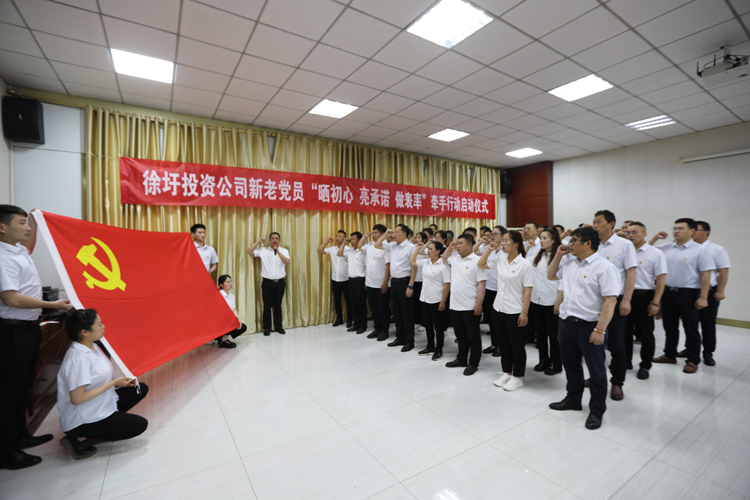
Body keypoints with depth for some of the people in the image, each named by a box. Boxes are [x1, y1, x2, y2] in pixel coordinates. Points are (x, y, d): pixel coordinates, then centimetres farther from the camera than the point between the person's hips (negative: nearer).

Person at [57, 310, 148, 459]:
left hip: (101, 406, 9)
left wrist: (121, 381, -3)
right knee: (140, 425, -9)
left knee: (141, 389, 6)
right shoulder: (78, 359, -27)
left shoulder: (92, 347, 2)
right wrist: (114, 383, -22)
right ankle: (81, 438, -2)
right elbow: (77, 398, -28)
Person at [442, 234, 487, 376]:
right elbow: (444, 258, 32)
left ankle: (473, 364, 19)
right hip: (455, 306, 7)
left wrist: (479, 304, -19)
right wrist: (450, 247, 14)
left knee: (473, 337, 8)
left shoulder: (477, 261, -13)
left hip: (470, 308, -7)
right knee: (460, 336, 19)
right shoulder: (455, 259, 9)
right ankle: (461, 359, 33)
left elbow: (481, 284, -15)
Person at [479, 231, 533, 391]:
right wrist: (489, 250, 2)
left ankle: (518, 377, 24)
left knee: (516, 345, 9)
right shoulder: (500, 260, 3)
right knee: (503, 343, 17)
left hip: (514, 312, -6)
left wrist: (524, 313, -15)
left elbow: (527, 291, -13)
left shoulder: (525, 265, -12)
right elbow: (481, 264, 14)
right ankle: (506, 372, 32)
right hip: (498, 308, 6)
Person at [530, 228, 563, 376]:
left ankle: (556, 364, 21)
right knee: (540, 332, 15)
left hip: (551, 301, -6)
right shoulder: (538, 256, 11)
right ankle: (543, 360, 28)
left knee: (553, 333, 6)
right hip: (536, 299, 6)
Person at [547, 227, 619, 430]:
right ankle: (573, 399, 40)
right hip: (566, 322, 7)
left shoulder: (604, 267, -15)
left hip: (590, 325, -7)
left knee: (596, 370, 10)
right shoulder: (568, 261, 6)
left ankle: (597, 411, 28)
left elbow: (610, 300, -19)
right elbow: (551, 275, 20)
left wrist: (600, 330, -23)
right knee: (571, 365, 21)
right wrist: (558, 255, 6)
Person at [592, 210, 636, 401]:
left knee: (616, 344, 5)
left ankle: (617, 383, 21)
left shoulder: (624, 244, -4)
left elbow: (631, 273, -8)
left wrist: (626, 300, -14)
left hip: (615, 300, -4)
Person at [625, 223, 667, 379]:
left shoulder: (655, 254, -5)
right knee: (625, 331, 13)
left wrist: (655, 302, -15)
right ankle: (626, 361, 28)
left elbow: (661, 279, -9)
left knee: (645, 333, 7)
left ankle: (645, 366, 21)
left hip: (643, 296, -4)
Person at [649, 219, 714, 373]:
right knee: (670, 326, 15)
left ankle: (693, 361, 19)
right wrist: (655, 238, 1)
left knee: (691, 328, 6)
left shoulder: (700, 250, -6)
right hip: (667, 292, 5)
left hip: (688, 294, -4)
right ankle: (670, 355, 29)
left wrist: (703, 297, -15)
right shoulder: (666, 248, 6)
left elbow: (705, 275, -10)